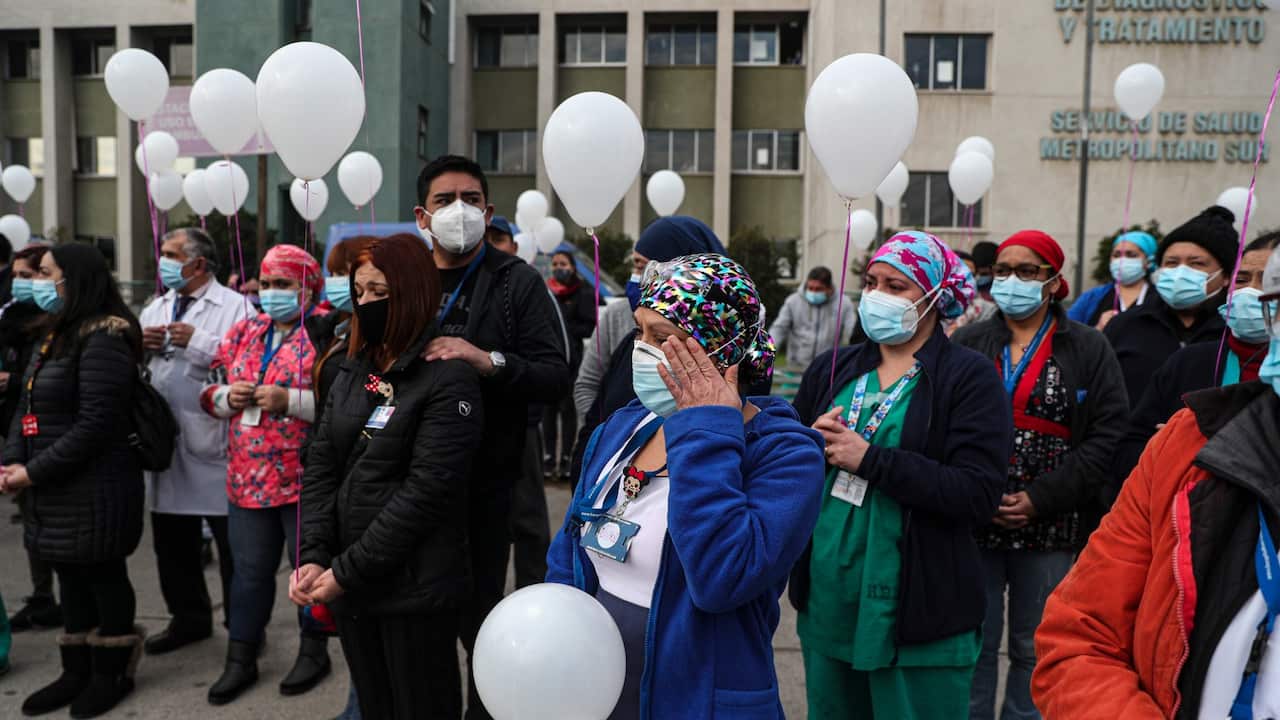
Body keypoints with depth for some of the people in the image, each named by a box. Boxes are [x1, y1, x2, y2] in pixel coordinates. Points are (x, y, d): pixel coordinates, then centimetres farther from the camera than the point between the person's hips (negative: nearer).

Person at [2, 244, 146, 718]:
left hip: (94, 489, -9)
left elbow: (95, 426, -21)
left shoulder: (102, 340, -17)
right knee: (71, 578, 17)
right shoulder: (55, 335, 13)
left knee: (103, 577, 6)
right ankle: (77, 671, 31)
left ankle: (111, 672, 22)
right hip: (55, 488, 9)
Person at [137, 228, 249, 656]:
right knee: (171, 539, 17)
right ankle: (188, 618, 33)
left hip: (215, 442, -7)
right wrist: (139, 345, -5)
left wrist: (198, 342, -19)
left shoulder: (235, 306, -6)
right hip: (164, 439, 7)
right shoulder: (155, 308, 17)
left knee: (233, 540, 2)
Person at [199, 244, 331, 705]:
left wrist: (289, 400, -23)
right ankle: (241, 658, 28)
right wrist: (227, 396, -4)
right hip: (248, 477, 6)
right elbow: (211, 392, 17)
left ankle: (314, 651, 27)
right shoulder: (244, 332, 12)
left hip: (307, 477, -5)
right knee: (249, 568, 14)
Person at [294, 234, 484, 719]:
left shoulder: (449, 378, -12)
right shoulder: (352, 370, 10)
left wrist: (345, 571, -16)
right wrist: (314, 557, -7)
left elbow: (426, 491, -18)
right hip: (352, 588, 6)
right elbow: (320, 466, 5)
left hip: (415, 590, -6)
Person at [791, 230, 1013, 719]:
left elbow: (978, 495, -19)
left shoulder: (970, 377, -8)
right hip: (826, 605, 5)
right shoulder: (831, 370, 7)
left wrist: (869, 458, -21)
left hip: (917, 619, -5)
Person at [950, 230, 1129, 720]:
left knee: (1034, 647, 12)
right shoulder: (966, 344, 5)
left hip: (1049, 528, -1)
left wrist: (1041, 499, -13)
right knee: (974, 642, 8)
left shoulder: (1089, 349, 2)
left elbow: (1107, 436, -6)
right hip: (973, 524, 1)